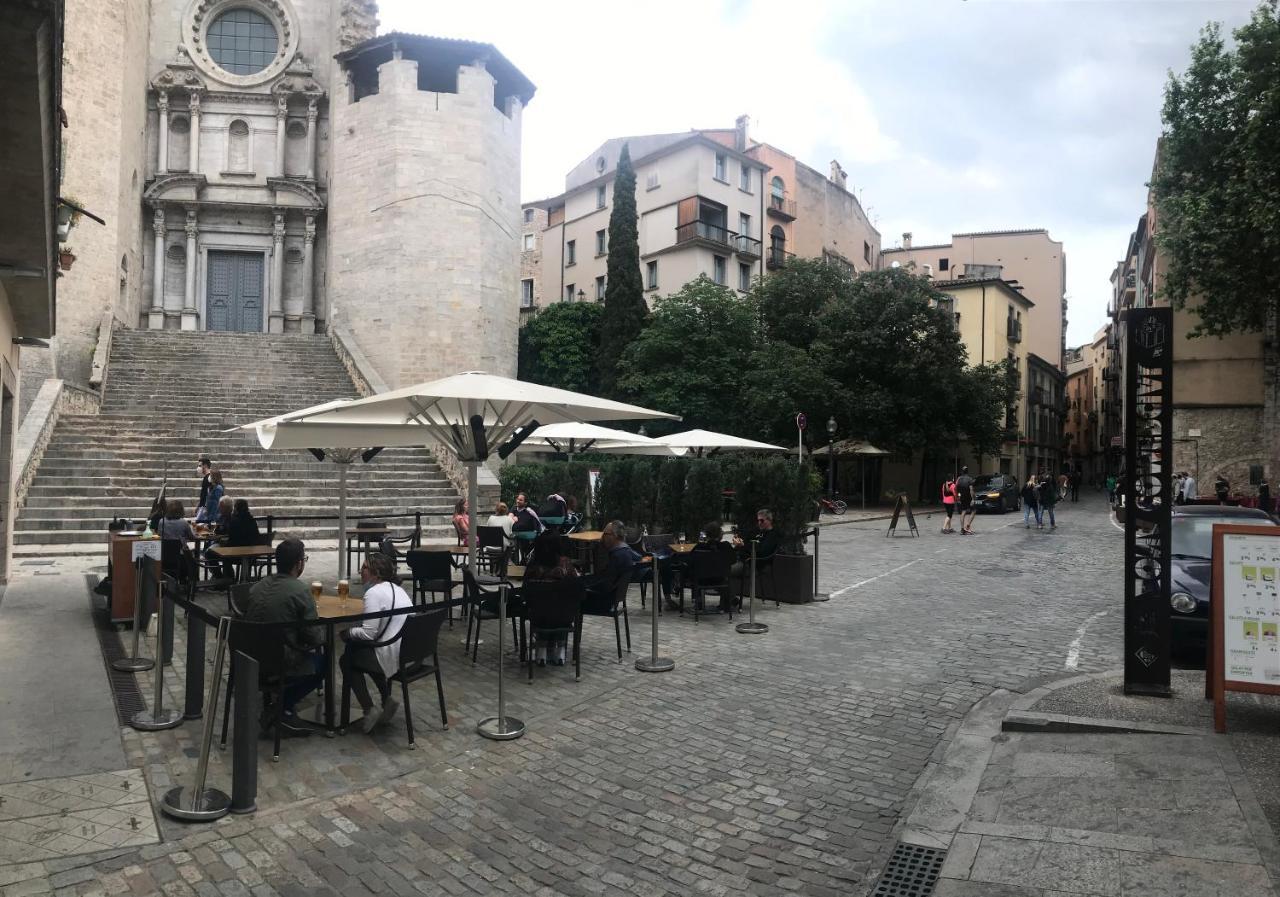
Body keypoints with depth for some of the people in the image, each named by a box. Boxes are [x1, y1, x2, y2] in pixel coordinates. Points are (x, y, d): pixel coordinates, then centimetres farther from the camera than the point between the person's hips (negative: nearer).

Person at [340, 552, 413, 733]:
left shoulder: (374, 593, -15)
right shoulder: (395, 588, 12)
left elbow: (369, 633, -18)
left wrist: (348, 632, -1)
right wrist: (355, 628, 13)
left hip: (395, 657, -9)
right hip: (411, 652, 9)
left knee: (347, 660, 14)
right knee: (356, 647, 29)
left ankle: (369, 712, 12)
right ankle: (387, 699, 22)